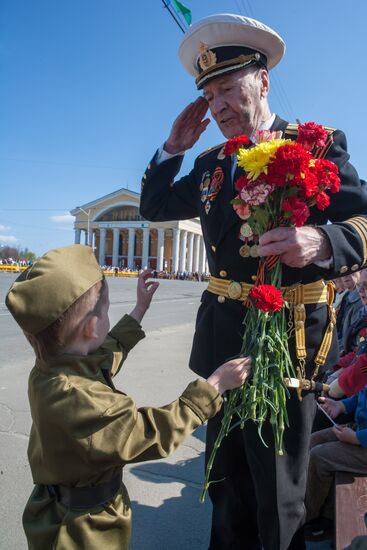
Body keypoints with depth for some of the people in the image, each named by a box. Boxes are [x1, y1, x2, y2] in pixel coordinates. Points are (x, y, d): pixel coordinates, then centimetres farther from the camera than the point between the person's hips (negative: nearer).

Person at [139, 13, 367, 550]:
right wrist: (174, 147, 6)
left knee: (277, 488, 10)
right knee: (225, 473, 21)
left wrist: (321, 241, -36)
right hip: (222, 335, 6)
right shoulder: (211, 163, 12)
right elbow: (152, 207, 18)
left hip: (286, 333, -5)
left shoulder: (318, 145, -4)